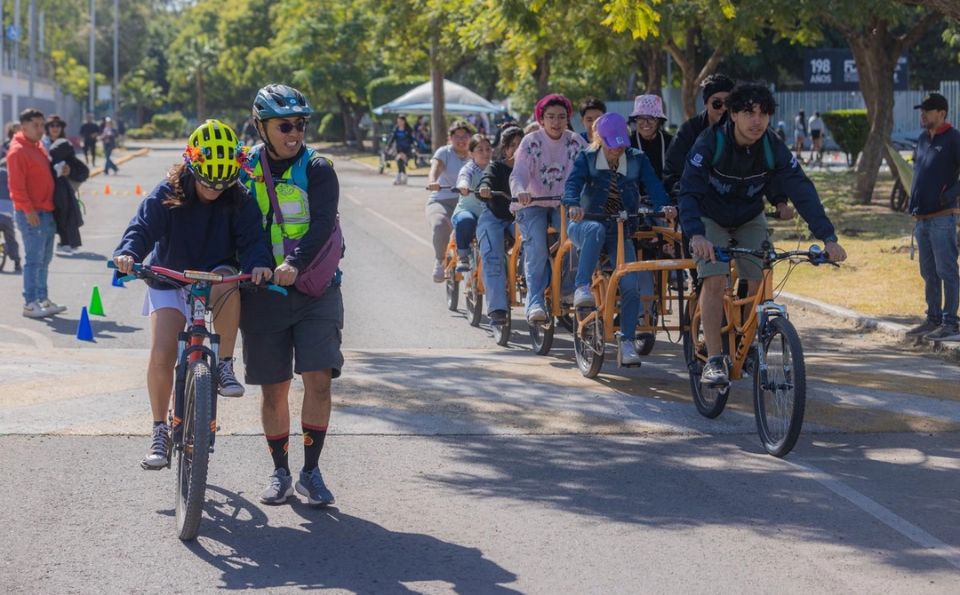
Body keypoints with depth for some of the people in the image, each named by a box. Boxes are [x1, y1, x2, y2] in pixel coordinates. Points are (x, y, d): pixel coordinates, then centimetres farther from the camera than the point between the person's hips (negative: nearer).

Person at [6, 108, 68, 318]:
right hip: (31, 214, -9)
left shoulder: (38, 147, 15)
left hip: (46, 212, 9)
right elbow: (16, 185, -17)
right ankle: (30, 304, -3)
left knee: (44, 259, 14)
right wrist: (28, 210, -20)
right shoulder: (18, 151, -13)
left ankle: (42, 299, 22)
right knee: (34, 259, -7)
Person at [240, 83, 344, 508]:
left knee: (319, 380, -10)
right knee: (274, 389, 6)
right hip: (263, 292, 2)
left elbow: (323, 223, -17)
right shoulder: (244, 168, 5)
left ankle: (311, 472, 3)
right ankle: (280, 472, 21)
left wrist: (296, 262, -33)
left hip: (314, 288, -2)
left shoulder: (316, 169, -4)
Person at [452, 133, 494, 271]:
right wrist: (463, 187, -56)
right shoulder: (468, 169, -10)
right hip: (467, 210, -4)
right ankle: (462, 257, -20)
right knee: (465, 220, -40)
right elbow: (464, 178, -32)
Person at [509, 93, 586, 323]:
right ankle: (535, 302, -27)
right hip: (533, 204, -2)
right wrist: (520, 191, -41)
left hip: (564, 204, 2)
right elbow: (518, 174, -19)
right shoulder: (531, 142, -7)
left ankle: (568, 287, -5)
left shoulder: (575, 142, -1)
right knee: (536, 248, -25)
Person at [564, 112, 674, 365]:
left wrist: (664, 206, -36)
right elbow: (573, 182, -19)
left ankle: (627, 342, -7)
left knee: (631, 285, -16)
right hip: (585, 226, -2)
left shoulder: (637, 160, 1)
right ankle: (582, 288, -44)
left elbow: (653, 185, -14)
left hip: (620, 233, 2)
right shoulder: (587, 159, -2)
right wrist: (573, 205, -42)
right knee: (596, 230, -40)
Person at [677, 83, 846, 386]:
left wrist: (828, 238, -36)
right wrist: (696, 235, -54)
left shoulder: (773, 148, -21)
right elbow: (689, 191, -37)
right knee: (714, 279, -21)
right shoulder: (711, 143, -29)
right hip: (711, 218, -3)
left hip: (750, 219, 3)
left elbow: (803, 191, -25)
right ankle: (714, 360, -17)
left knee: (760, 284, -8)